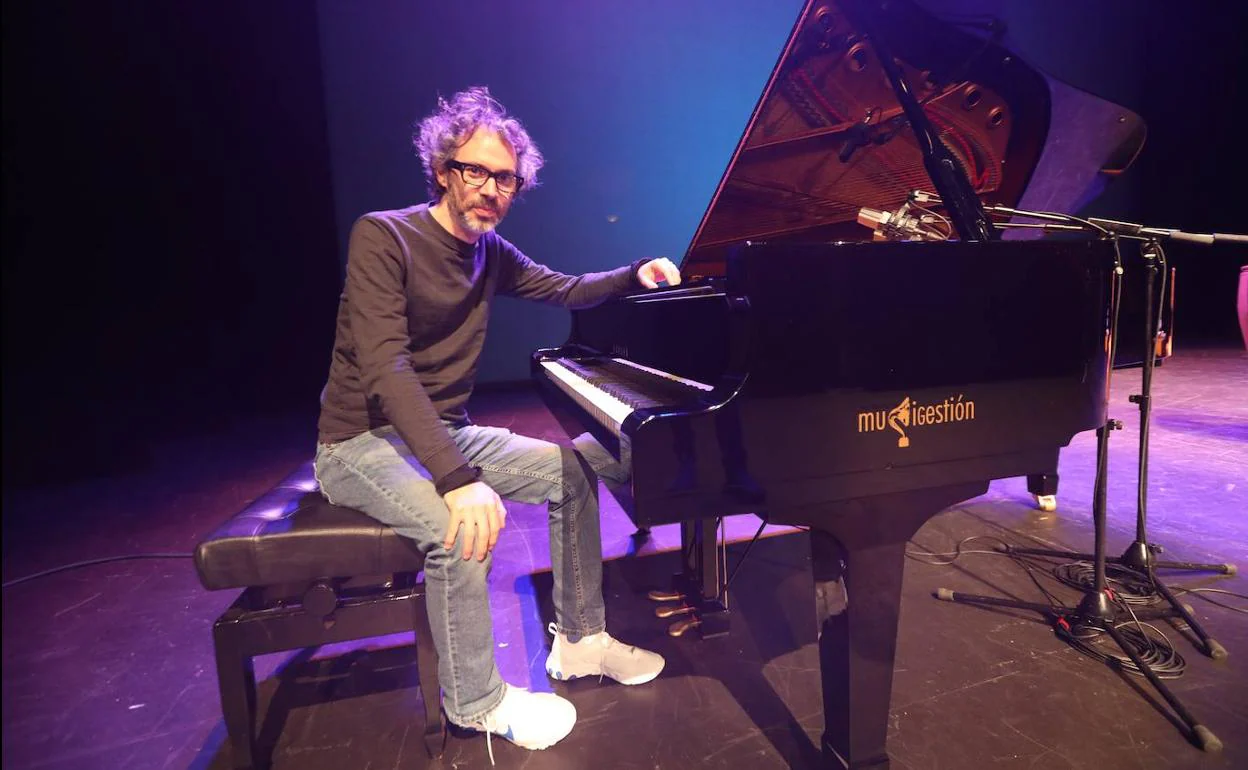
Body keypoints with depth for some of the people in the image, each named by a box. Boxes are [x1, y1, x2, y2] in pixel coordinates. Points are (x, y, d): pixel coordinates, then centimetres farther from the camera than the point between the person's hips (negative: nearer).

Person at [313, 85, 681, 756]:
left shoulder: (491, 253, 5)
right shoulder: (382, 235, -18)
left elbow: (565, 289, 17)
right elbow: (385, 369, -29)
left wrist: (637, 273, -2)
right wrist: (459, 478, -38)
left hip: (444, 431, 8)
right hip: (362, 442, -7)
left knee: (574, 470, 1)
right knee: (462, 528, -32)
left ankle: (578, 640, 13)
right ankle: (476, 702, -4)